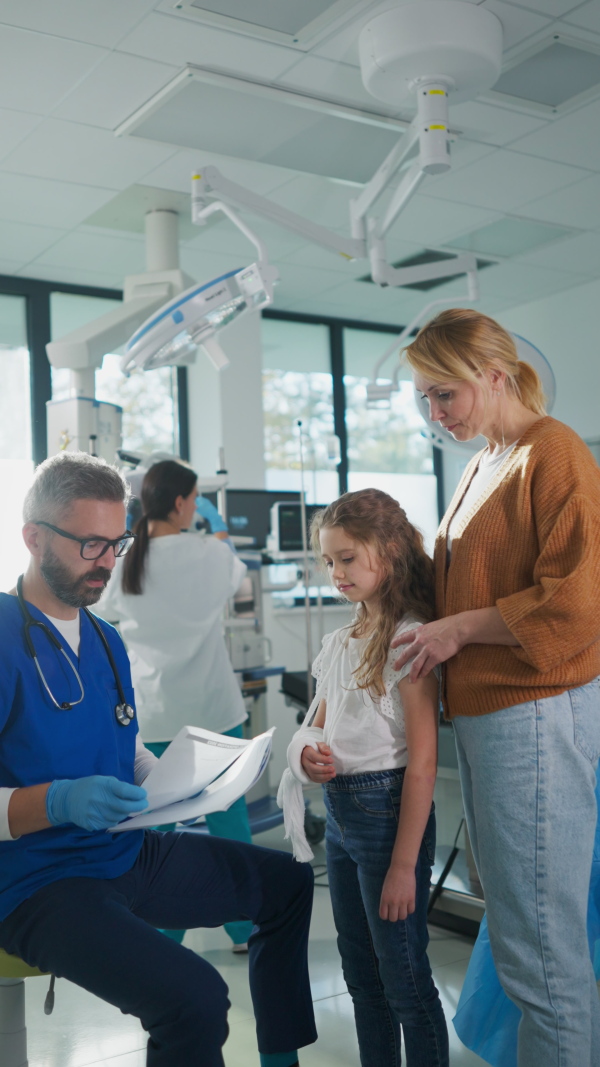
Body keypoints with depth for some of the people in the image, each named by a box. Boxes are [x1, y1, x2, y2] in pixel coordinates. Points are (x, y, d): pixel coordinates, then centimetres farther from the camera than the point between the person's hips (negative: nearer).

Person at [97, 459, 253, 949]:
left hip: (151, 715, 2)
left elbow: (107, 611, 16)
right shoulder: (209, 554, -8)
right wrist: (219, 527, 31)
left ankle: (162, 932, 19)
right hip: (212, 710, -2)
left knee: (156, 822, 10)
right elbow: (236, 576, 14)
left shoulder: (126, 562, -2)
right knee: (227, 817, 9)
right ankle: (245, 927, 20)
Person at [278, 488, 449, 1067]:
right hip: (338, 809, 8)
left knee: (404, 980, 3)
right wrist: (307, 752, -4)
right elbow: (319, 723, 20)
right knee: (361, 975, 19)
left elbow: (422, 763, -17)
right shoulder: (338, 643, 10)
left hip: (386, 808, -8)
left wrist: (404, 865, -18)